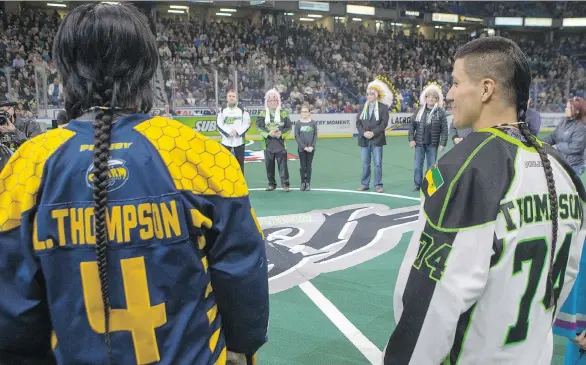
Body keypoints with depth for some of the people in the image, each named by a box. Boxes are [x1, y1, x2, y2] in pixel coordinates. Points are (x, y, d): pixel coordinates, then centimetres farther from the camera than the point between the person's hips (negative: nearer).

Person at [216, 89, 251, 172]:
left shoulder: (242, 109, 1)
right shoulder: (222, 110, 5)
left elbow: (247, 123, -3)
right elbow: (219, 125, -1)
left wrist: (237, 132, -15)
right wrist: (228, 133, -15)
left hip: (239, 140, -1)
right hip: (226, 140, 1)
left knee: (240, 163, 6)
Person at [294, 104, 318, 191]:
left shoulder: (313, 123, 0)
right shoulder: (298, 123, -3)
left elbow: (315, 135, 1)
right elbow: (296, 136, -4)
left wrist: (312, 146, -9)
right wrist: (304, 147, -11)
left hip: (311, 148, 1)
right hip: (301, 149, 0)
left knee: (309, 166, 6)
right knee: (303, 166, 4)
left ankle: (308, 183, 15)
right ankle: (303, 183, 14)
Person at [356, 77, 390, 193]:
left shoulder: (383, 107, -1)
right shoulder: (363, 107, 11)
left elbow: (384, 123, -8)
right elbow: (358, 122, 6)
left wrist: (373, 133, -17)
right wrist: (364, 132, -11)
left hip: (377, 139, -3)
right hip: (364, 139, 3)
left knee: (378, 163, 1)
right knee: (365, 163, 8)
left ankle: (378, 185, 8)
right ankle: (365, 184, 16)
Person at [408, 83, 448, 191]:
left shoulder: (440, 112, -4)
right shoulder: (419, 110, 4)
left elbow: (444, 129, -5)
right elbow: (412, 125, 4)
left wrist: (443, 143, -10)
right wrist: (411, 139, -3)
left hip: (433, 144, -2)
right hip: (419, 143, 2)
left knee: (431, 166, 7)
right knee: (417, 165, 5)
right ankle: (417, 184, 18)